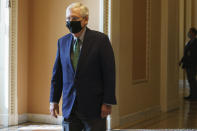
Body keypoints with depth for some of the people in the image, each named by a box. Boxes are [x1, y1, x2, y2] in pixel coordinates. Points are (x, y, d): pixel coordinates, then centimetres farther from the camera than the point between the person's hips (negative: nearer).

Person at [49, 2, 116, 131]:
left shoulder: (100, 40, -6)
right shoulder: (63, 42, 8)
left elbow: (109, 73, -8)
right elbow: (57, 73, 12)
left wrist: (108, 102, -12)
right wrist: (54, 100, 9)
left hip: (93, 106, -4)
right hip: (69, 106, 4)